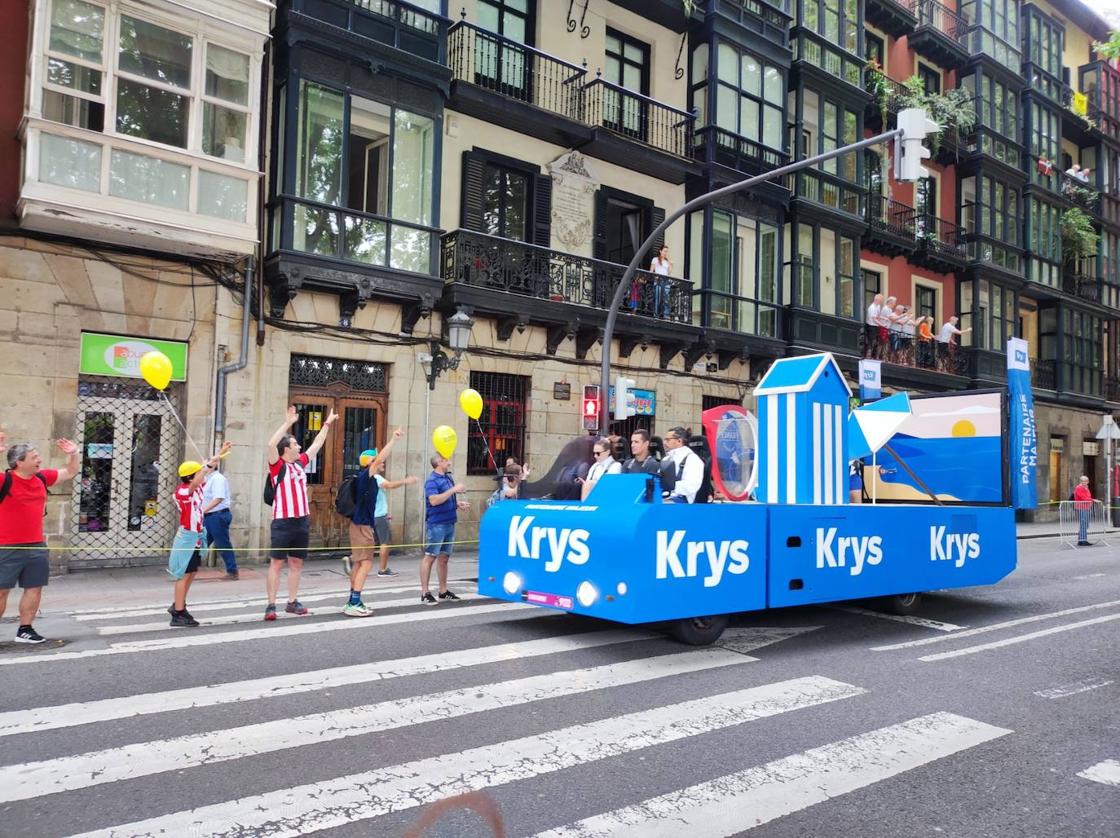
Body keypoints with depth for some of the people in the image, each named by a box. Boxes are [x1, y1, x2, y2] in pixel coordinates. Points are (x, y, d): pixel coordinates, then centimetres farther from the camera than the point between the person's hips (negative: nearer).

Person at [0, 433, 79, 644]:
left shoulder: (42, 477, 6)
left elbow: (71, 472, 21)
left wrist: (73, 453, 5)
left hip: (37, 546, 6)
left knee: (34, 588, 11)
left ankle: (24, 630, 23)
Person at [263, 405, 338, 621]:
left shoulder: (300, 463, 12)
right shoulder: (278, 466, -6)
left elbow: (316, 445, 25)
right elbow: (271, 444, -24)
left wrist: (327, 424, 29)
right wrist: (288, 423, -24)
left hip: (302, 521, 7)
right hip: (283, 522, -7)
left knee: (296, 563, 11)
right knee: (276, 564, -2)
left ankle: (292, 602, 20)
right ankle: (271, 605, 1)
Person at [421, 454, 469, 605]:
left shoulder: (448, 477, 13)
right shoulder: (432, 480, -12)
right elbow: (434, 500, -26)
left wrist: (458, 504, 7)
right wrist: (454, 489, -23)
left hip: (449, 523, 9)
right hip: (436, 524, -9)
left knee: (444, 557, 14)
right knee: (430, 557, -3)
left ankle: (443, 592, 22)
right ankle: (425, 593, 1)